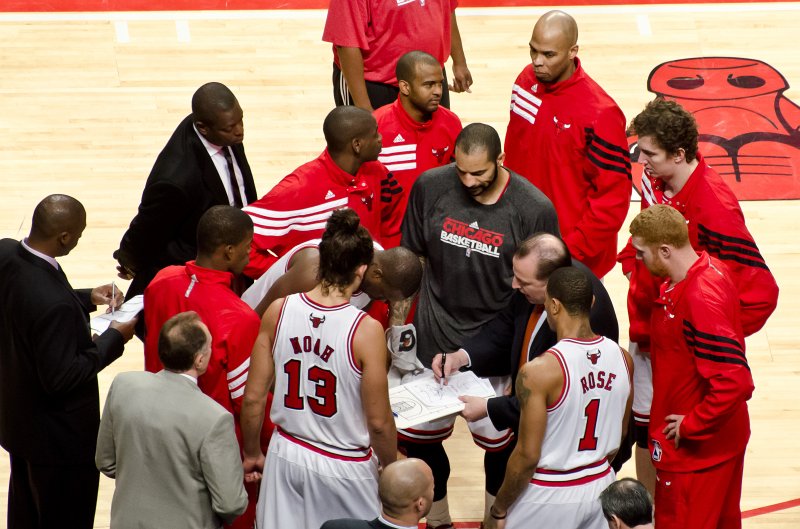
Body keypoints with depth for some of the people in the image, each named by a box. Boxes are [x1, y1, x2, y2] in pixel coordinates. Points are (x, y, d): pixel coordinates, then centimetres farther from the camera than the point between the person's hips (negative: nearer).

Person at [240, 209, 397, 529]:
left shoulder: (278, 311, -10)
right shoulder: (366, 330, -21)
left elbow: (253, 398, -3)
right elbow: (378, 422, -14)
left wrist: (252, 454, 13)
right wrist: (391, 467, 4)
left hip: (286, 457, 4)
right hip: (343, 467, -4)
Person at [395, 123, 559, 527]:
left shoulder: (534, 209, -15)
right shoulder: (430, 187, -8)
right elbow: (410, 259, 5)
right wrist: (397, 324, 5)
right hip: (433, 338, 2)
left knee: (499, 441, 8)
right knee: (418, 436, 9)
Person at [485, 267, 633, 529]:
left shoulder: (538, 372, -23)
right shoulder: (622, 359, -5)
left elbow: (528, 455, -19)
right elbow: (620, 434, 9)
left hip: (550, 497, -6)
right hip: (600, 485, 6)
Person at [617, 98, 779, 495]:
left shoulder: (715, 209, -29)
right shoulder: (653, 180, -6)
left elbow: (761, 291, -26)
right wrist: (631, 264, 5)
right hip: (644, 335, 7)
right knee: (643, 428, 20)